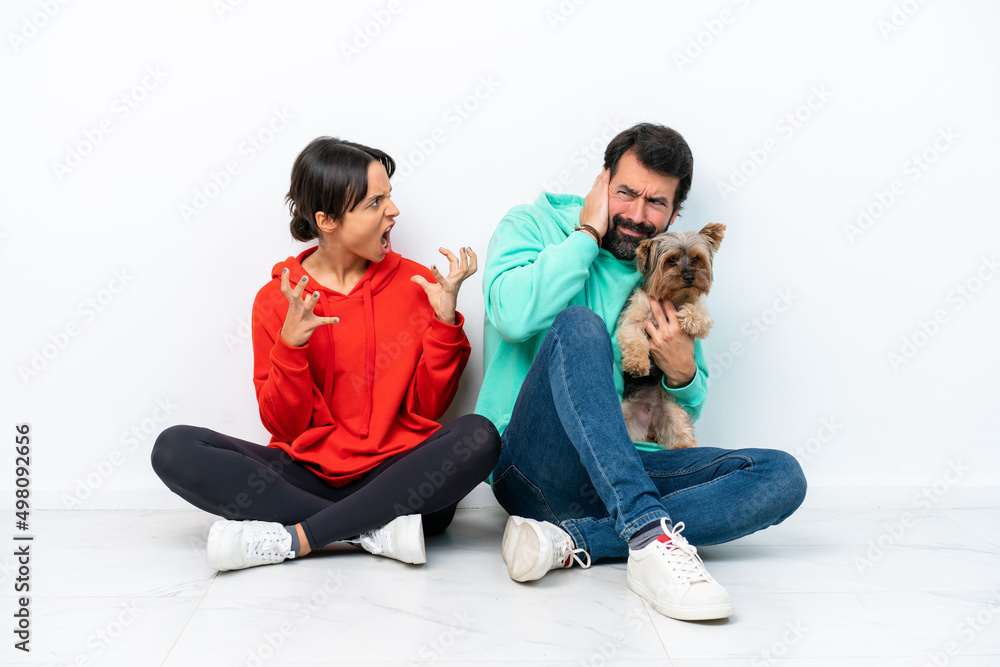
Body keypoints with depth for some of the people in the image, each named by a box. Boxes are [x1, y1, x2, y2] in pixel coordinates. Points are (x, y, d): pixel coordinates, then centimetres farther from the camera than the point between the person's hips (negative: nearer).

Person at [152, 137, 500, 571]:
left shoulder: (416, 283, 4)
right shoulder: (276, 299, 3)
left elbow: (427, 407, 2)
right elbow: (285, 427, -1)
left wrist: (444, 320, -9)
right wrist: (290, 345, -16)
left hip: (394, 477, 0)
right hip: (306, 476, 1)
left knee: (479, 436, -29)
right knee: (174, 449, -20)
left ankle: (293, 539, -25)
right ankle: (375, 531, -25)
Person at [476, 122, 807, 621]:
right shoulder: (532, 225, 4)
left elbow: (687, 414, 20)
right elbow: (515, 314, -20)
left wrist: (682, 373, -4)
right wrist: (588, 233, -10)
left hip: (622, 472, 5)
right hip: (534, 463, -5)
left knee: (781, 476, -15)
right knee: (579, 326, -29)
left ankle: (571, 542, -27)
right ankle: (650, 538, -39)